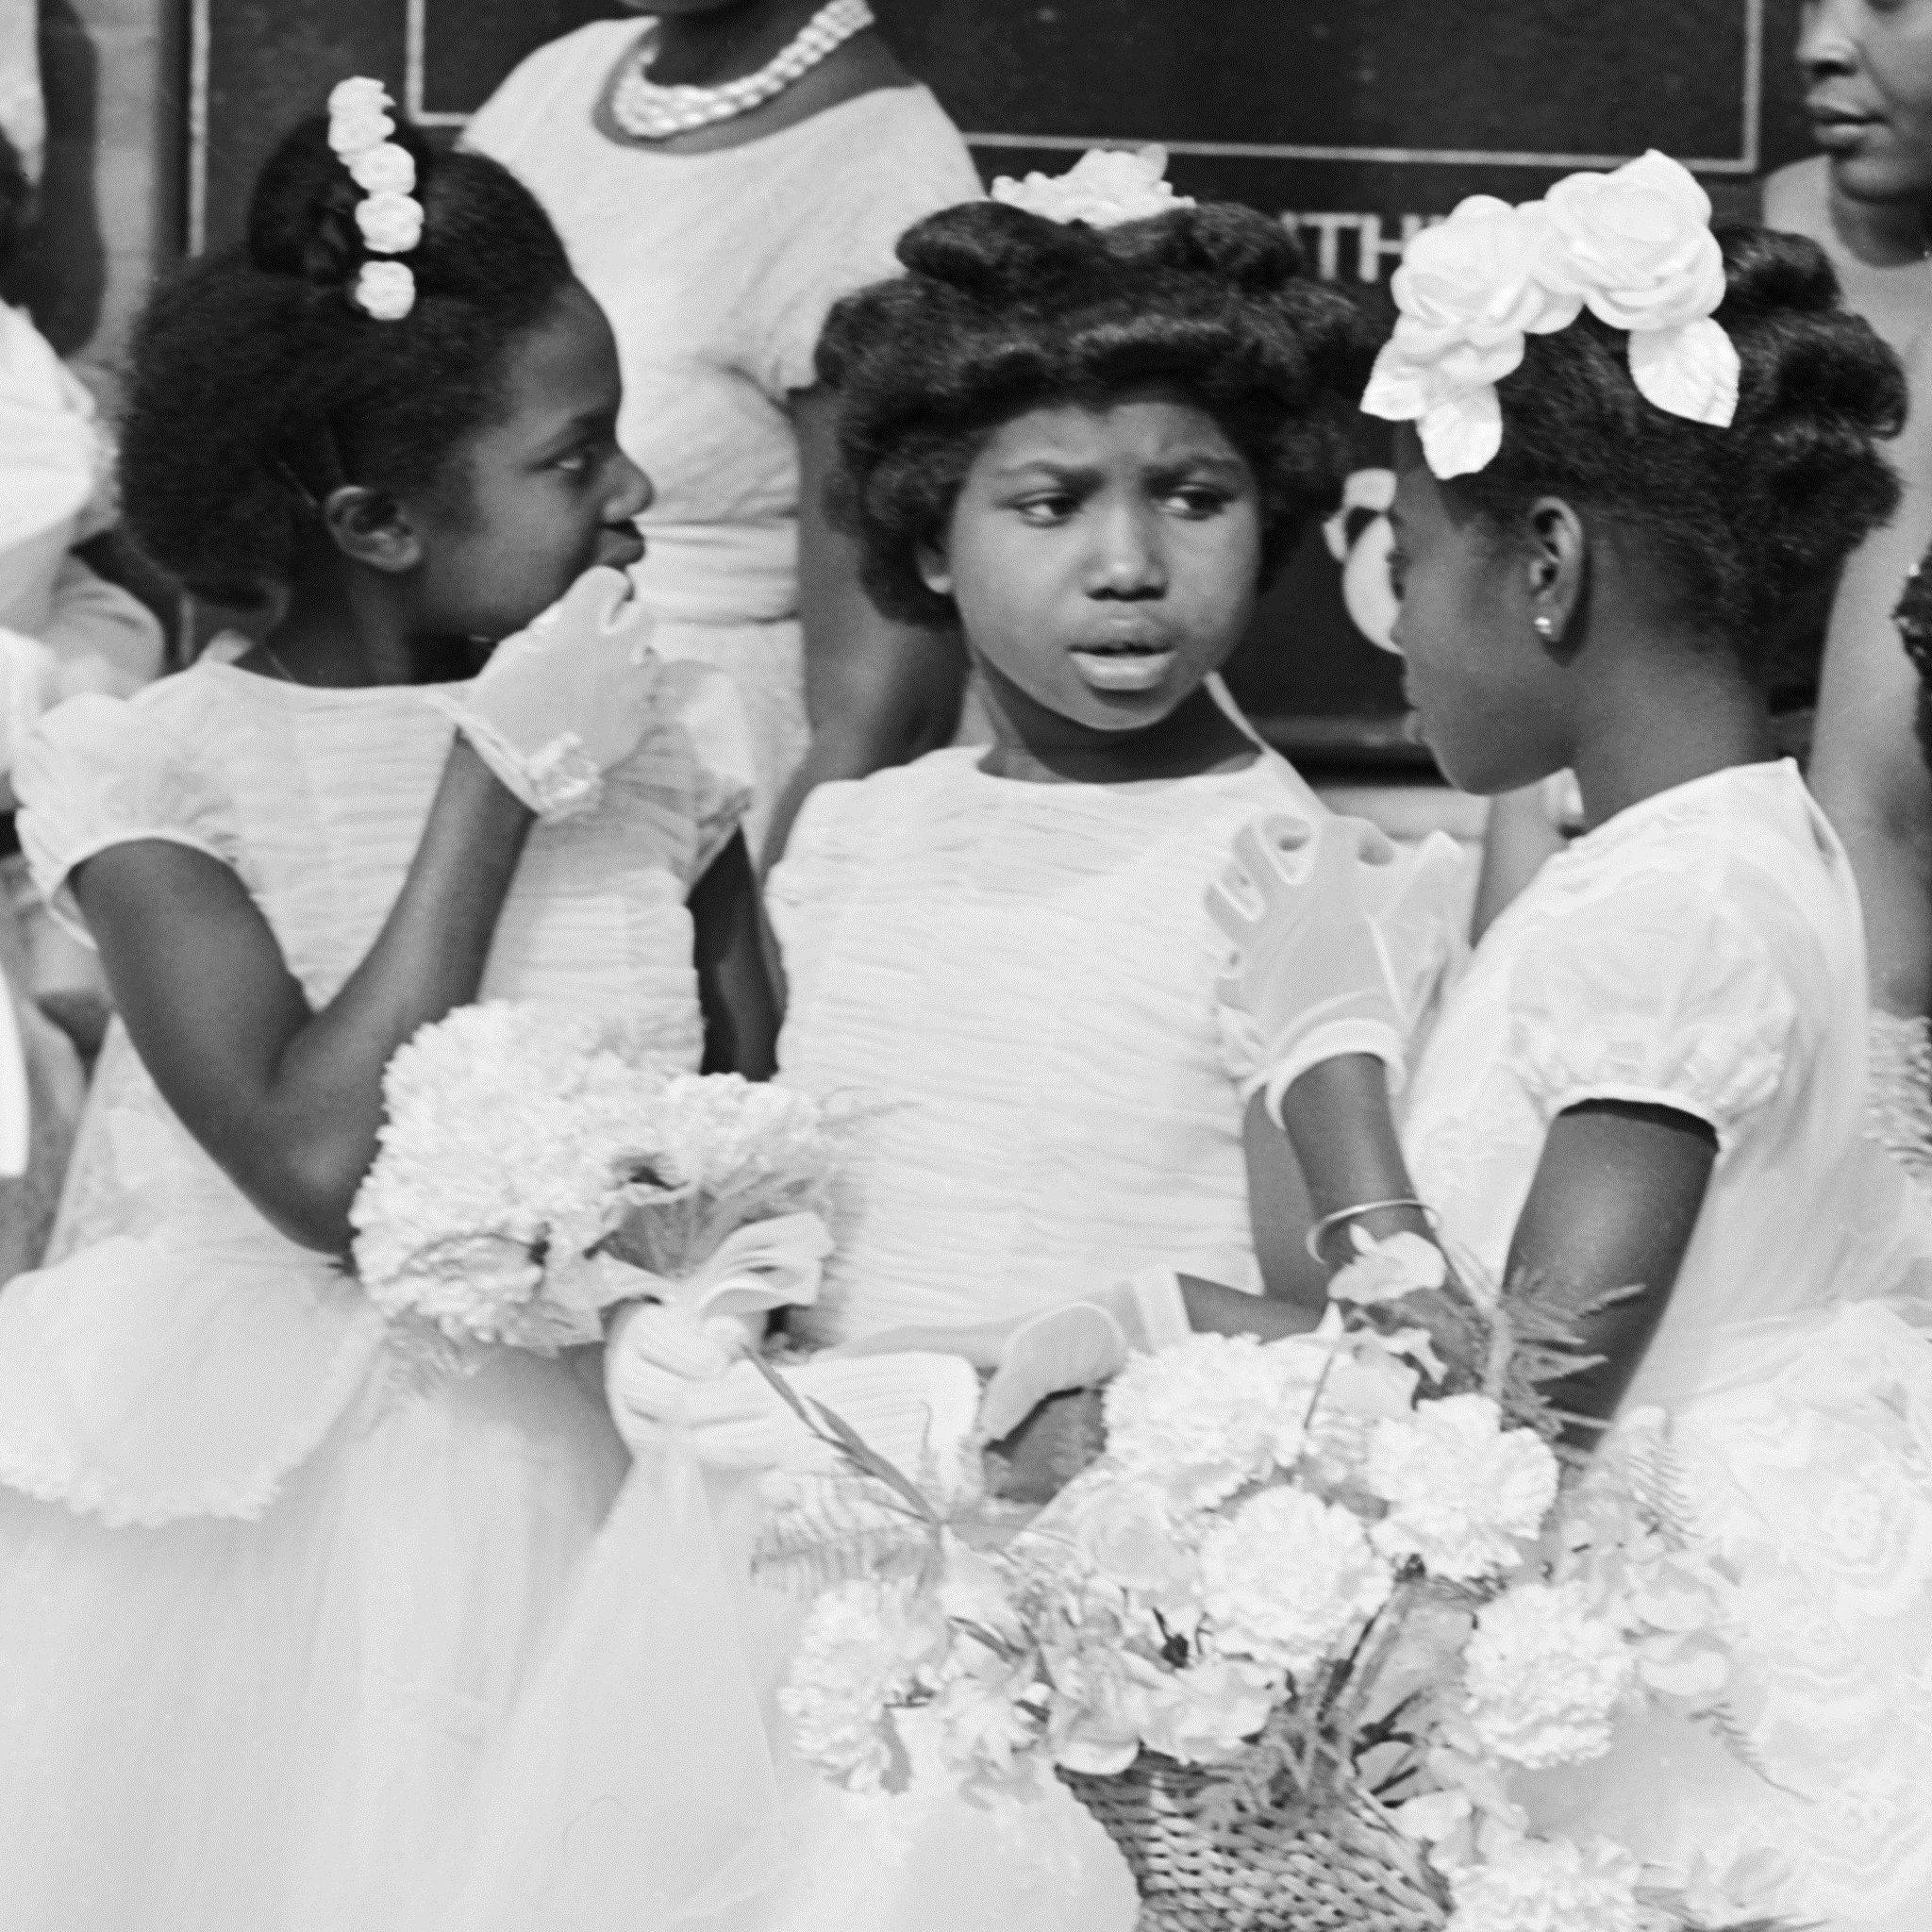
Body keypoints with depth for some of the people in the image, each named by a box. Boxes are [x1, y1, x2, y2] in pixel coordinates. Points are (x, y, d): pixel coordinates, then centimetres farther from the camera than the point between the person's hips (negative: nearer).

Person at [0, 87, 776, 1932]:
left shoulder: (654, 739, 3)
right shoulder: (159, 770, -9)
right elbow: (322, 1169, -21)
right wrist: (498, 780, -17)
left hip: (587, 1499, 3)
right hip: (256, 1530, -3)